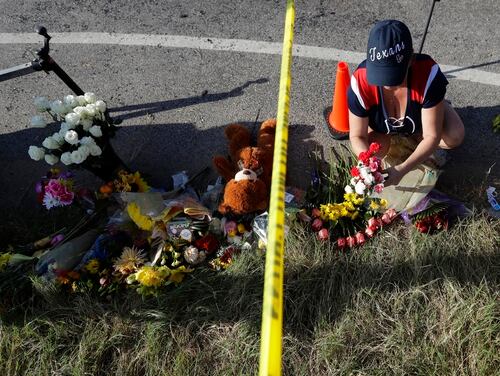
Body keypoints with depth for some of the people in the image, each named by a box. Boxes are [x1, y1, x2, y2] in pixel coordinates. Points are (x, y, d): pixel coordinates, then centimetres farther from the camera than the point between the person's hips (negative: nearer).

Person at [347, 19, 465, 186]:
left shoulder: (429, 74, -39)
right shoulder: (360, 83, -37)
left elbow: (432, 136, -33)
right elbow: (357, 136, -26)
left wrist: (402, 169, -47)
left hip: (421, 113, 0)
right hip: (381, 125, 1)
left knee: (454, 137, -25)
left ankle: (412, 134, 6)